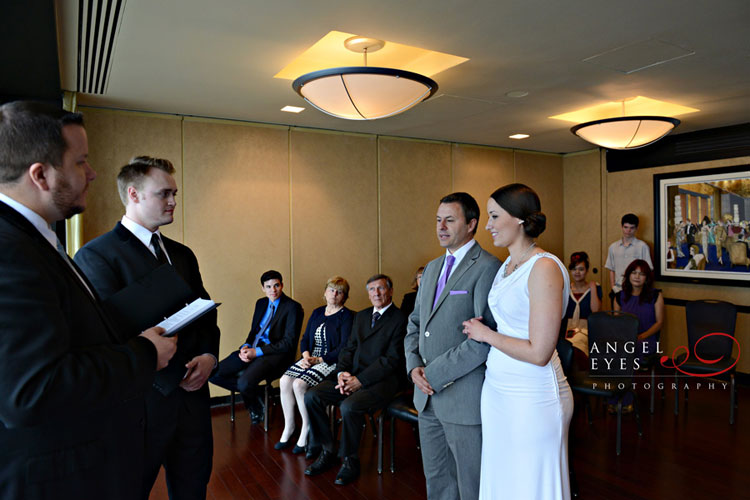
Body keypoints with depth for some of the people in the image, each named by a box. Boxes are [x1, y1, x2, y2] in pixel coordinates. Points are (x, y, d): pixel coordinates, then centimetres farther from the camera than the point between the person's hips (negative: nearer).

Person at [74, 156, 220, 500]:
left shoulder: (182, 254, 12)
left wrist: (208, 355, -3)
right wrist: (170, 376, -16)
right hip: (139, 402, -6)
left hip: (192, 396, 7)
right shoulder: (96, 255, -11)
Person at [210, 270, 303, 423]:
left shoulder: (293, 307, -8)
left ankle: (255, 404, 6)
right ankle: (250, 392, 9)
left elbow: (289, 342, -13)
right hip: (253, 349, 7)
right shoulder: (261, 303, 16)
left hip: (275, 353, -7)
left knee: (245, 383, -31)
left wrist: (257, 352, -16)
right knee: (213, 374, -8)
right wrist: (246, 346, -4)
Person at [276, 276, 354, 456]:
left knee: (299, 384, -25)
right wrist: (306, 355, -6)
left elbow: (344, 348, -13)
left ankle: (307, 430, -6)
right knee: (285, 380, -16)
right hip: (311, 358, 7)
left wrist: (319, 359, -17)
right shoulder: (317, 313, 16)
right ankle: (289, 427, -2)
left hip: (331, 361, -6)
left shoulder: (347, 316, -5)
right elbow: (305, 339, 15)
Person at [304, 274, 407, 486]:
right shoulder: (361, 316, 17)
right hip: (353, 375, 7)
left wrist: (360, 380, -17)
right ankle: (326, 452, 4)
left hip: (381, 380, -7)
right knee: (311, 396, -10)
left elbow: (392, 359, -13)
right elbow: (349, 348, 15)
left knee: (349, 406, -32)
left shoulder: (400, 319, -6)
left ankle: (350, 461, -8)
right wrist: (342, 373, -6)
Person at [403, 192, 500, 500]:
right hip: (427, 395, 8)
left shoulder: (487, 268, -14)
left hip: (465, 398, -7)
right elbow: (415, 323, 17)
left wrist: (436, 374, -17)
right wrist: (414, 366, 0)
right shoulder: (432, 268, 13)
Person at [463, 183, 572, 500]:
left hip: (532, 399, -8)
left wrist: (485, 334, -11)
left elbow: (538, 352, -22)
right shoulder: (506, 266, 9)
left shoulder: (544, 268, -19)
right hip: (497, 390, 8)